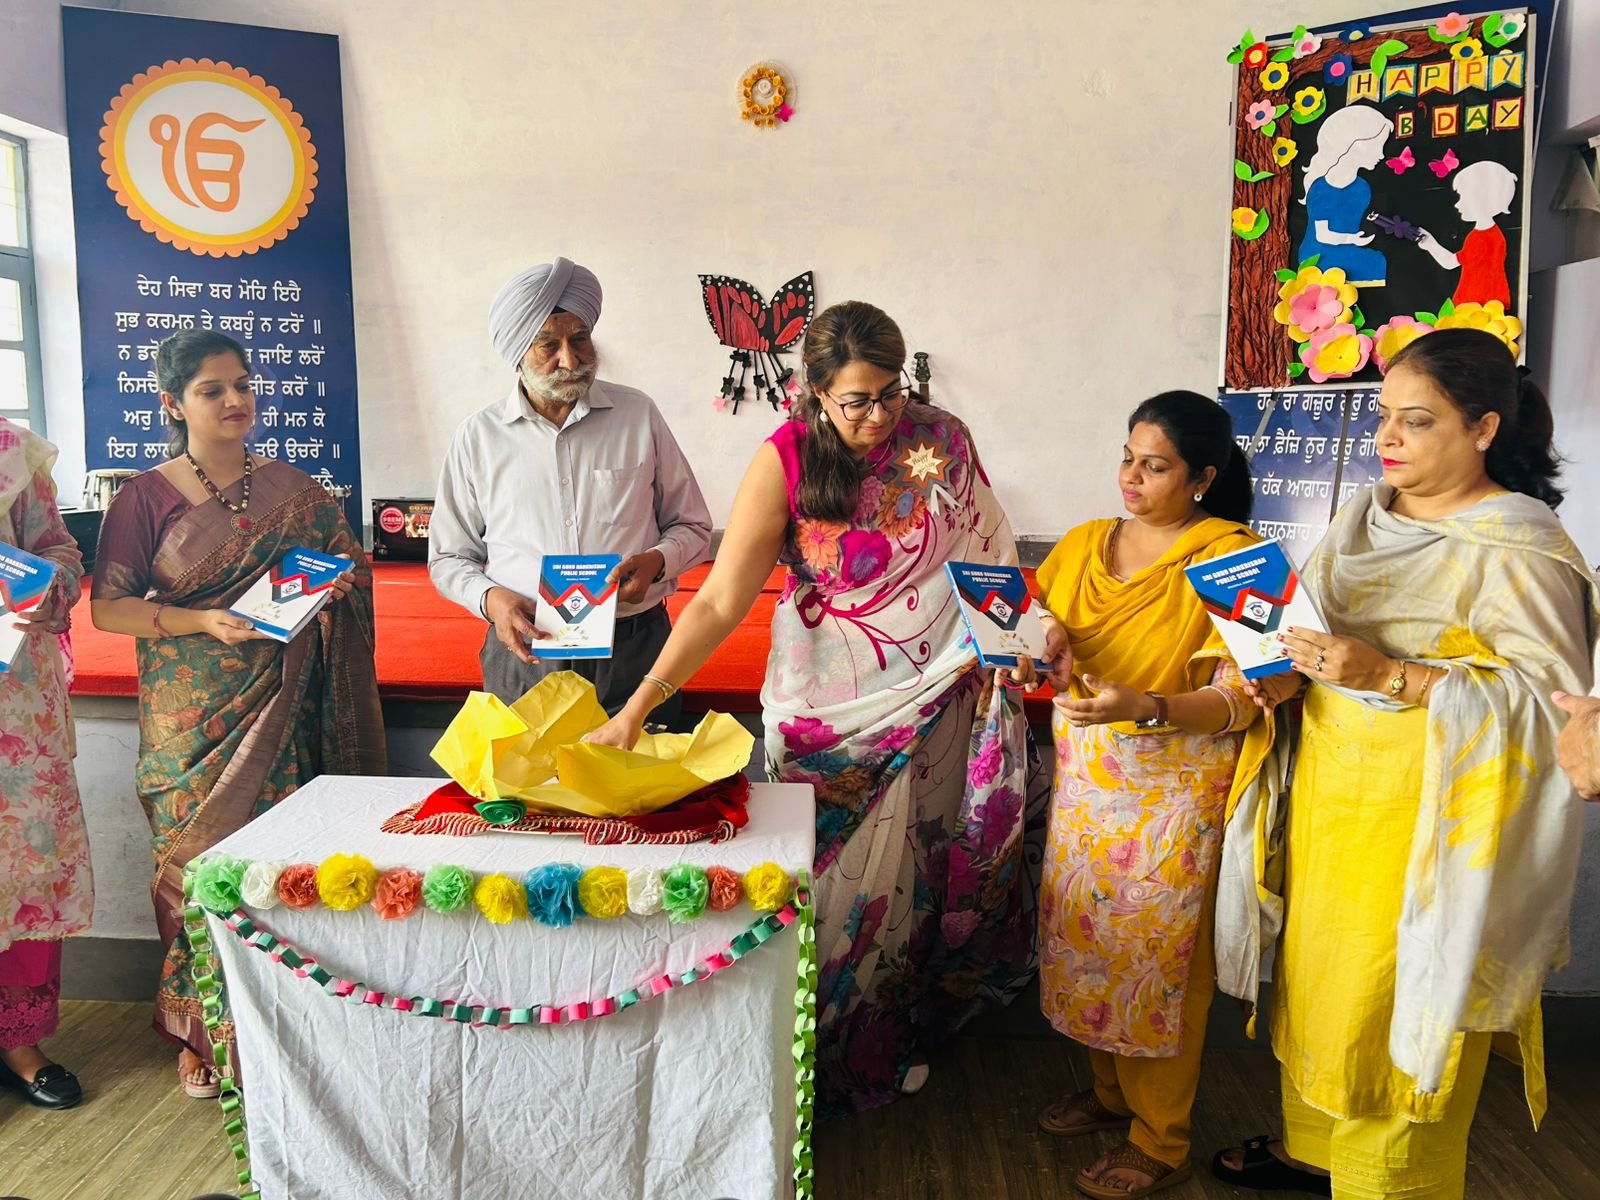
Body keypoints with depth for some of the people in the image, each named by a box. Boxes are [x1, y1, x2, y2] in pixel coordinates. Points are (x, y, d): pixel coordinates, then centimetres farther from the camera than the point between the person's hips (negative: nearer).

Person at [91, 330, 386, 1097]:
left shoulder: (293, 491, 7)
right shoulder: (147, 497, 0)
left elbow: (351, 565, 16)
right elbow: (108, 608, -3)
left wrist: (335, 585, -6)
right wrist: (205, 621, -16)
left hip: (281, 709, 2)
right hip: (192, 715, -1)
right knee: (200, 859, 2)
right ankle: (201, 1028, 20)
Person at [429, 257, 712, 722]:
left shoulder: (638, 414, 3)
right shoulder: (479, 435, 3)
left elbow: (693, 526, 9)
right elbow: (448, 558, 10)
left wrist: (656, 560, -11)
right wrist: (490, 599, -10)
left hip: (635, 650, 0)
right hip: (522, 655, 0)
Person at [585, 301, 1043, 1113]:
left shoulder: (942, 438, -5)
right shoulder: (786, 462, -14)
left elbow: (989, 559, 6)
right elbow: (719, 602, -18)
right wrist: (636, 708, -24)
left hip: (938, 701, 3)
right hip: (831, 709, -2)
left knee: (910, 878, 15)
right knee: (835, 883, 7)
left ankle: (895, 1040, 39)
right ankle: (827, 1059, 32)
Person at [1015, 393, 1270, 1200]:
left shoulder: (1231, 559, -11)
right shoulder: (1084, 545, 6)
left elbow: (1239, 698, -16)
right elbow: (1044, 636, 8)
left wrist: (1146, 707, -31)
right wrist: (1038, 644, -15)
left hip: (1174, 789, -5)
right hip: (1085, 777, 5)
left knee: (1159, 954, 4)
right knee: (1086, 934, 15)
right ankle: (1110, 1088, 39)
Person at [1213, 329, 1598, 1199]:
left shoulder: (1517, 550, -15)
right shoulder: (1370, 513, 7)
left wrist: (1390, 677, -27)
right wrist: (1290, 669, -6)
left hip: (1422, 818, -7)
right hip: (1329, 796, 7)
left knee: (1391, 1003, 4)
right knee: (1316, 973, 19)